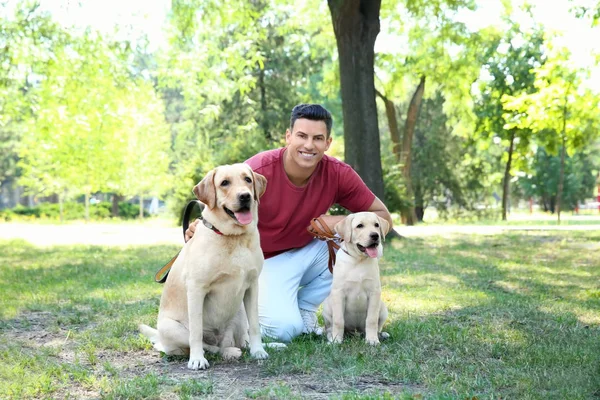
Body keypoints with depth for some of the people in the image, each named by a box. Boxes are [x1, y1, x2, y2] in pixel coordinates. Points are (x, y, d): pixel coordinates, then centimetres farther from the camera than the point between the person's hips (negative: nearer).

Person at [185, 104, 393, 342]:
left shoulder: (338, 174, -15)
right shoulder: (257, 172, -26)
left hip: (309, 250, 5)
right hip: (265, 261, -5)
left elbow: (383, 217, -9)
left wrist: (342, 222, -28)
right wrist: (198, 230, -43)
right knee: (283, 329, -29)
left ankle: (303, 308, -1)